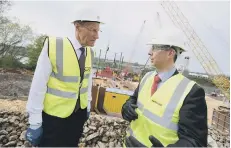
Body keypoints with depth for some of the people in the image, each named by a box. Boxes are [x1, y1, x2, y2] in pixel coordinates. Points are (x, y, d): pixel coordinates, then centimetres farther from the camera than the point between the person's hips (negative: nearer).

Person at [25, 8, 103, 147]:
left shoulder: (90, 53, -3)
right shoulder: (53, 46, -20)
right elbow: (38, 85, -17)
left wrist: (88, 105, 13)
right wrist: (35, 122, -12)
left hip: (80, 111, 5)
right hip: (54, 114, -5)